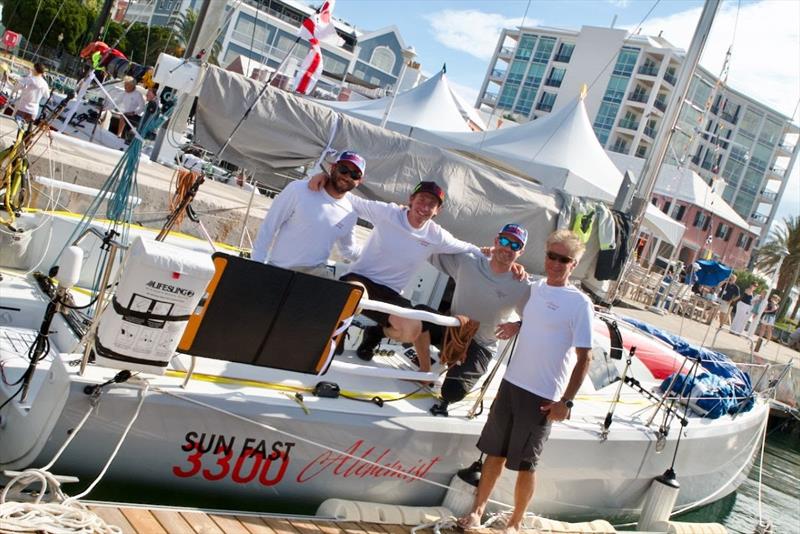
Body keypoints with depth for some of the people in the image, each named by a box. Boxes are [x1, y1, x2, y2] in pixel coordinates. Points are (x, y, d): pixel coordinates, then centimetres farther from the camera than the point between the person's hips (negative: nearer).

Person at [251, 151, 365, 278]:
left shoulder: (350, 215, 4)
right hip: (277, 269, -2)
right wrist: (257, 264, -8)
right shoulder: (299, 189, -9)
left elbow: (348, 250, 20)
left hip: (314, 272, 2)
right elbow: (269, 226, -5)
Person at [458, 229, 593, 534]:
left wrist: (566, 401, -14)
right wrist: (518, 326, 10)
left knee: (525, 464, 6)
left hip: (543, 396, -5)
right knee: (495, 452, 13)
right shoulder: (536, 288, 8)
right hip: (511, 383, 6)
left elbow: (584, 357, -11)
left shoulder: (579, 303, -11)